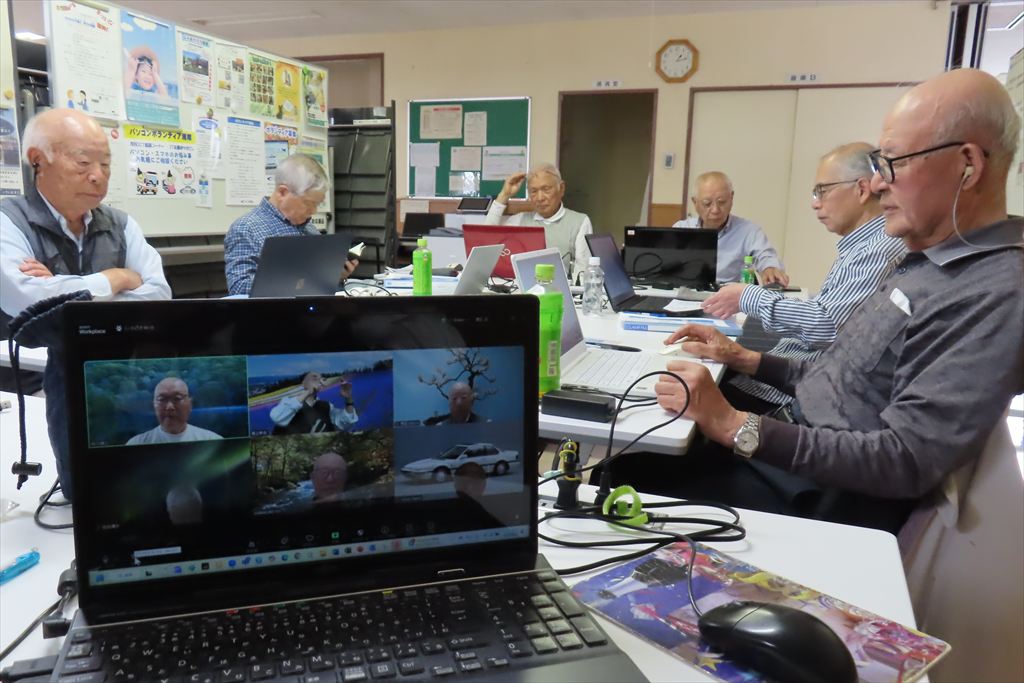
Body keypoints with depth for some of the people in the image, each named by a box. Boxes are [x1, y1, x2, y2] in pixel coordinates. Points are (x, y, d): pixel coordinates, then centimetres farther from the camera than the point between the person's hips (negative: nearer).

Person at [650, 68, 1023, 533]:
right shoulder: (928, 263, 10)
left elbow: (903, 462, -27)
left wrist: (733, 425, -28)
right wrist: (745, 359, 6)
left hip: (828, 498, -8)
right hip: (796, 451, 9)